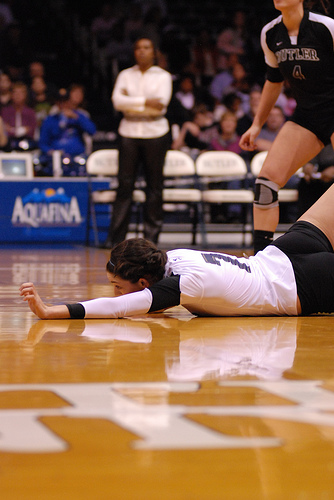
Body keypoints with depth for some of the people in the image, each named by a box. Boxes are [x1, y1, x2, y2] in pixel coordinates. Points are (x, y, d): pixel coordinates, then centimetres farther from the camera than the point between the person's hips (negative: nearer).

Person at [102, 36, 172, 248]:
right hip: (129, 133, 1)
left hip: (155, 133, -1)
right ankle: (116, 236, -3)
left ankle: (152, 235, 5)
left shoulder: (163, 76, 6)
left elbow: (161, 103, -9)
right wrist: (146, 101, -11)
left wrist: (131, 102, -7)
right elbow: (117, 101, -4)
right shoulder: (125, 75, 11)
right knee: (125, 183, -4)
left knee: (155, 185, -1)